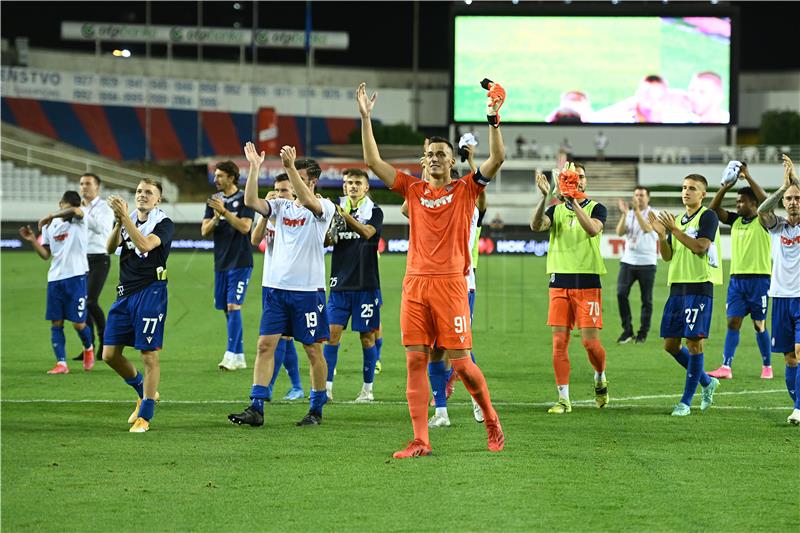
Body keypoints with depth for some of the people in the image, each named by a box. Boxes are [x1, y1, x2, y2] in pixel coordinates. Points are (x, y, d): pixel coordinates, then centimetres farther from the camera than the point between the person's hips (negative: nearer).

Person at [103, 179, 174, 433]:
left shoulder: (164, 224, -4)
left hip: (150, 292, -6)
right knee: (110, 354, 6)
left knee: (149, 355, -6)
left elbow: (144, 245, -23)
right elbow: (110, 247, -3)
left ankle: (145, 416, 2)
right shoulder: (127, 219, 12)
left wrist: (125, 217, -25)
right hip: (125, 292, 6)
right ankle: (145, 392, 28)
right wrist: (118, 222, -19)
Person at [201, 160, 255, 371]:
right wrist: (216, 218, -12)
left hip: (240, 262, -6)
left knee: (233, 306, -14)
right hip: (221, 262, 6)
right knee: (227, 309, 7)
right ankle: (239, 357, 14)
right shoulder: (214, 200, 11)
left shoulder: (244, 199, -6)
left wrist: (224, 211, -21)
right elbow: (204, 230, 7)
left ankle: (231, 355, -16)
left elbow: (245, 227, -16)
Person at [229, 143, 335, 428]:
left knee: (313, 350, 3)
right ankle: (256, 408, -5)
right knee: (265, 345, -3)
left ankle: (317, 410, 14)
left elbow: (307, 201, -25)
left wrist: (291, 167, -34)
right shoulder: (281, 206, 11)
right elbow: (251, 201, -4)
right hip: (275, 286, 4)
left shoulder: (324, 207, -3)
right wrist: (254, 167, -13)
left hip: (308, 289, -4)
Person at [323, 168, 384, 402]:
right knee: (333, 333, -4)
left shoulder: (374, 211, 0)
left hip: (366, 284, -2)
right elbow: (326, 241, 2)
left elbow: (368, 232, -20)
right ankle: (326, 387, -3)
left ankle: (367, 389, 11)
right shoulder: (337, 208, 9)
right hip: (340, 284, 2)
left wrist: (346, 217, -35)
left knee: (367, 336, 3)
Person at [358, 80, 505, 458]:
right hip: (415, 283, 3)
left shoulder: (465, 189, 6)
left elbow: (497, 159, -6)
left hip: (450, 283, -3)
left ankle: (491, 420, 18)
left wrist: (493, 120, -16)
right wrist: (366, 118, 5)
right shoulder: (414, 189, 14)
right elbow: (373, 161, 10)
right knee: (415, 361, -2)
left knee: (461, 362, -5)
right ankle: (420, 441, -2)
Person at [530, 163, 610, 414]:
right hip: (560, 281, 3)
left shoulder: (596, 208, 3)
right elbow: (536, 225, -10)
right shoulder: (556, 210, 10)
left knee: (590, 341, -5)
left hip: (587, 282, -2)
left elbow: (593, 229, -20)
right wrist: (544, 197, -23)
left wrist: (574, 202, -29)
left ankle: (600, 378, 25)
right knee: (559, 341, -3)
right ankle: (564, 399, 2)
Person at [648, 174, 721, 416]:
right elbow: (667, 256, 14)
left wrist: (675, 230, -18)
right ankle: (707, 381, 25)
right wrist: (661, 234, -2)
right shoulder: (679, 220, 17)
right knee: (670, 344, 7)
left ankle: (686, 401, -2)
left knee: (694, 342, -7)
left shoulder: (708, 216, -4)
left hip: (699, 287, -8)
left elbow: (701, 247, -18)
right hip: (677, 287, 8)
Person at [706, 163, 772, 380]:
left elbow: (766, 202, -23)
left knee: (759, 325, 2)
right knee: (733, 322, -3)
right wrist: (725, 187, -7)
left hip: (759, 279, -5)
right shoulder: (735, 220, 11)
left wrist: (748, 177, -22)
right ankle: (726, 367, -8)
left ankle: (767, 366, 16)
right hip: (736, 278, 5)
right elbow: (713, 209, 5)